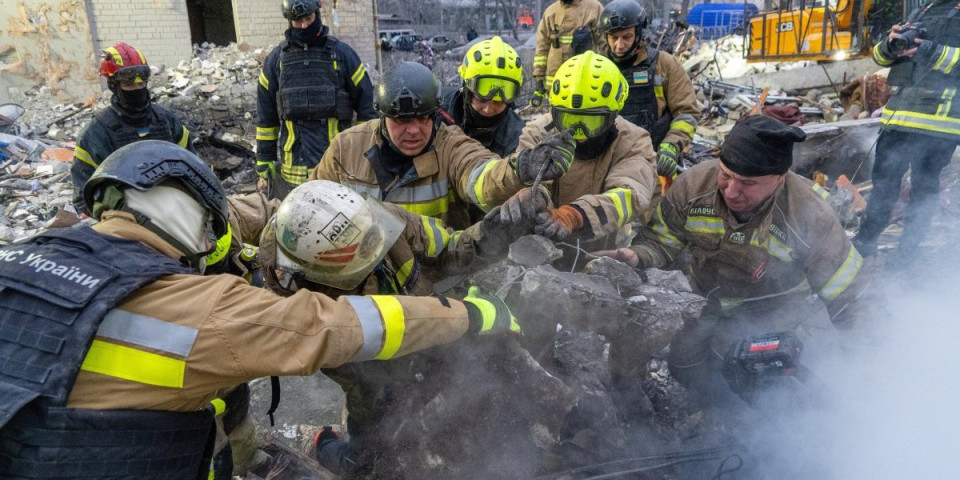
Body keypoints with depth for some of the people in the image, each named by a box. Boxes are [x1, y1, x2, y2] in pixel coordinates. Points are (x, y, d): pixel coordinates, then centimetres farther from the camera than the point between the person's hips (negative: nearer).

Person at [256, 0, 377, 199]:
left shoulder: (342, 53, 3)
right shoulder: (276, 58, 8)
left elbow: (366, 106, 5)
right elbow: (266, 114, 12)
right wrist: (264, 159, 10)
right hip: (294, 160, 2)